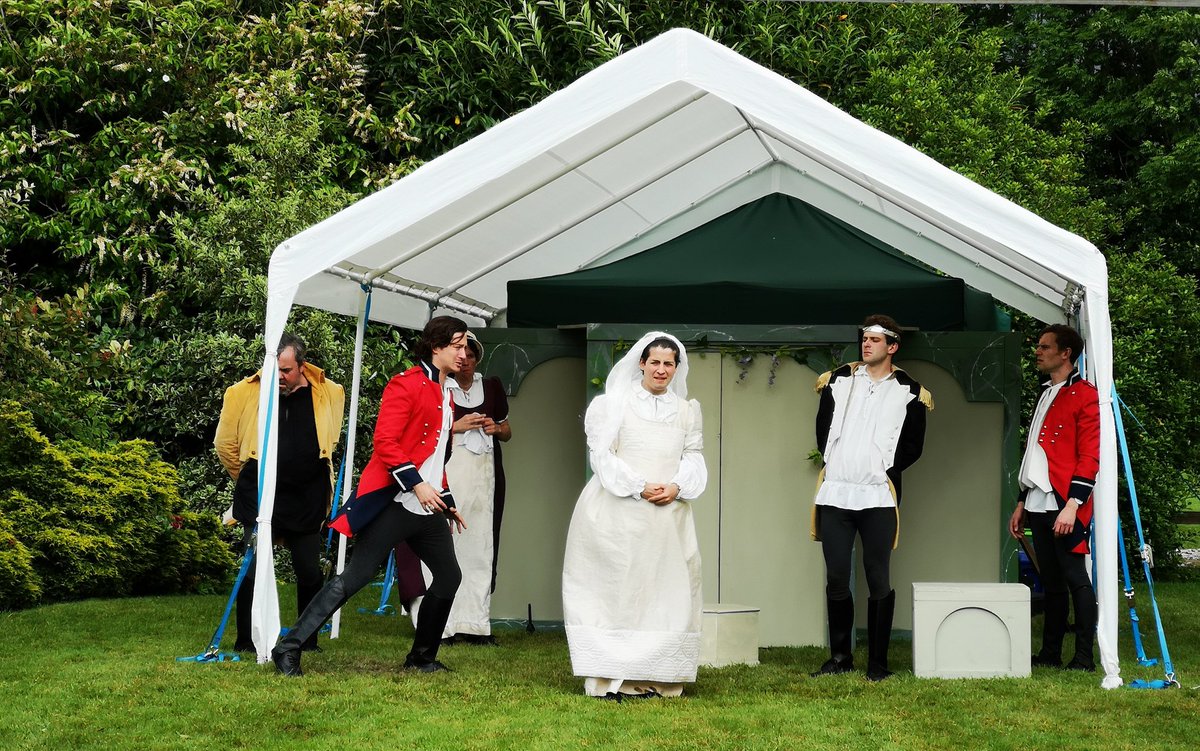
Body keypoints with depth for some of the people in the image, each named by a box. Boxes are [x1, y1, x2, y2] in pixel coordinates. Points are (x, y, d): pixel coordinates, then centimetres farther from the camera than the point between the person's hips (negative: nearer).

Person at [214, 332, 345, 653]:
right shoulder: (244, 393, -4)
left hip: (307, 502, 2)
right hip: (259, 498, -2)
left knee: (310, 573, 5)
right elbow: (225, 445, 9)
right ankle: (245, 642, 10)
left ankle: (308, 640, 21)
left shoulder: (329, 394, 0)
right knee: (254, 571, -4)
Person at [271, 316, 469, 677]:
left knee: (449, 576, 10)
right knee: (356, 576, -11)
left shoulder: (445, 395, 19)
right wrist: (416, 484, -22)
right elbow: (385, 442, -17)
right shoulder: (406, 384, -9)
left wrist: (448, 503, 24)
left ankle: (422, 657, 24)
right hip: (394, 501, -9)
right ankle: (289, 647, -7)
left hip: (428, 508, 9)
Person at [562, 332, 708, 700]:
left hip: (668, 515, 4)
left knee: (664, 590, 2)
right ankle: (610, 679, -4)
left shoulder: (686, 410, 15)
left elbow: (693, 459, 12)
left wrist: (676, 487, -9)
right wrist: (640, 487, -14)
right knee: (616, 587, -5)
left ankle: (653, 678, 7)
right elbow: (602, 455, -4)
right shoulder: (615, 403, 2)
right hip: (619, 513, -4)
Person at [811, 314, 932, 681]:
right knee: (836, 579, 5)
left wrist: (883, 471, 3)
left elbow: (912, 448, 6)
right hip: (834, 495, 2)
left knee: (878, 580, 0)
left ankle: (877, 662, 7)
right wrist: (840, 467, 9)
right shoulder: (838, 380, 10)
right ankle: (840, 656, 16)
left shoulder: (909, 392, 3)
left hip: (879, 498, -2)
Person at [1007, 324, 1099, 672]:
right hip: (1039, 505, 8)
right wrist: (1022, 503, 21)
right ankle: (1050, 654, 17)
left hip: (1065, 505, -8)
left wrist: (1072, 504, -20)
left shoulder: (1084, 395, -5)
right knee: (1051, 581, 12)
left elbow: (1089, 456, -13)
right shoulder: (1045, 396, 21)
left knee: (1075, 578, -4)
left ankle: (1084, 658, 0)